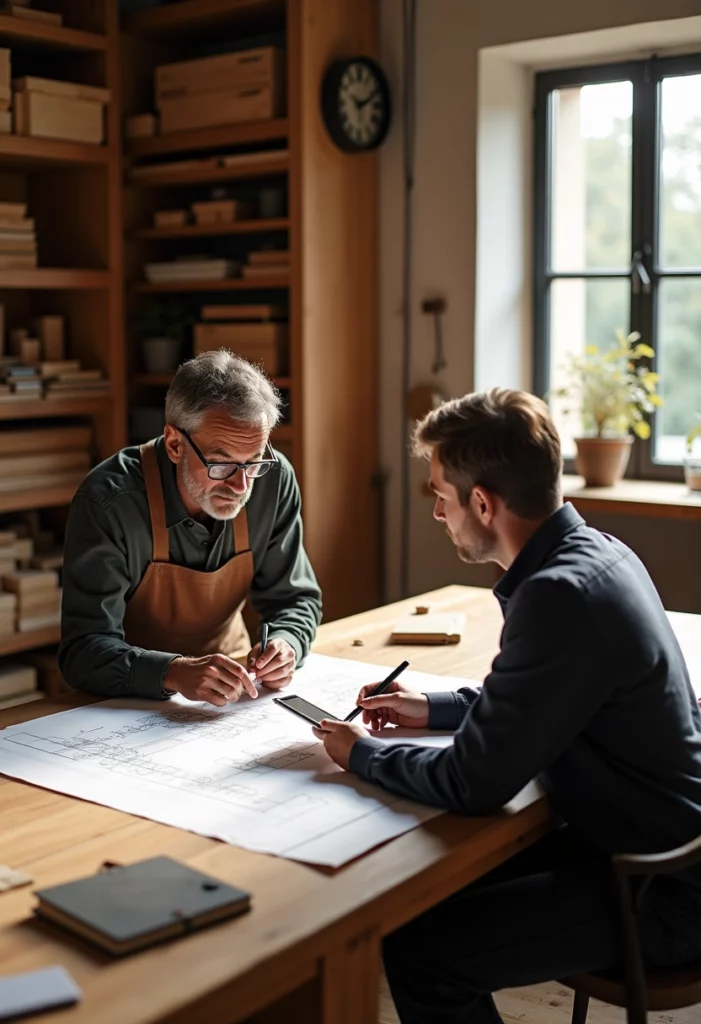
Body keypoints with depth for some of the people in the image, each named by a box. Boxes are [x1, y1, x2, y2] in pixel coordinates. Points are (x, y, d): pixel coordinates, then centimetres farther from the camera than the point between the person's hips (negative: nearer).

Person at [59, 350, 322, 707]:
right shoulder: (108, 500, -23)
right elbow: (84, 649, -24)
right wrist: (174, 672, -40)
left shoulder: (273, 480, -11)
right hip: (125, 707, -3)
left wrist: (284, 644, -22)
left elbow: (295, 598, 0)